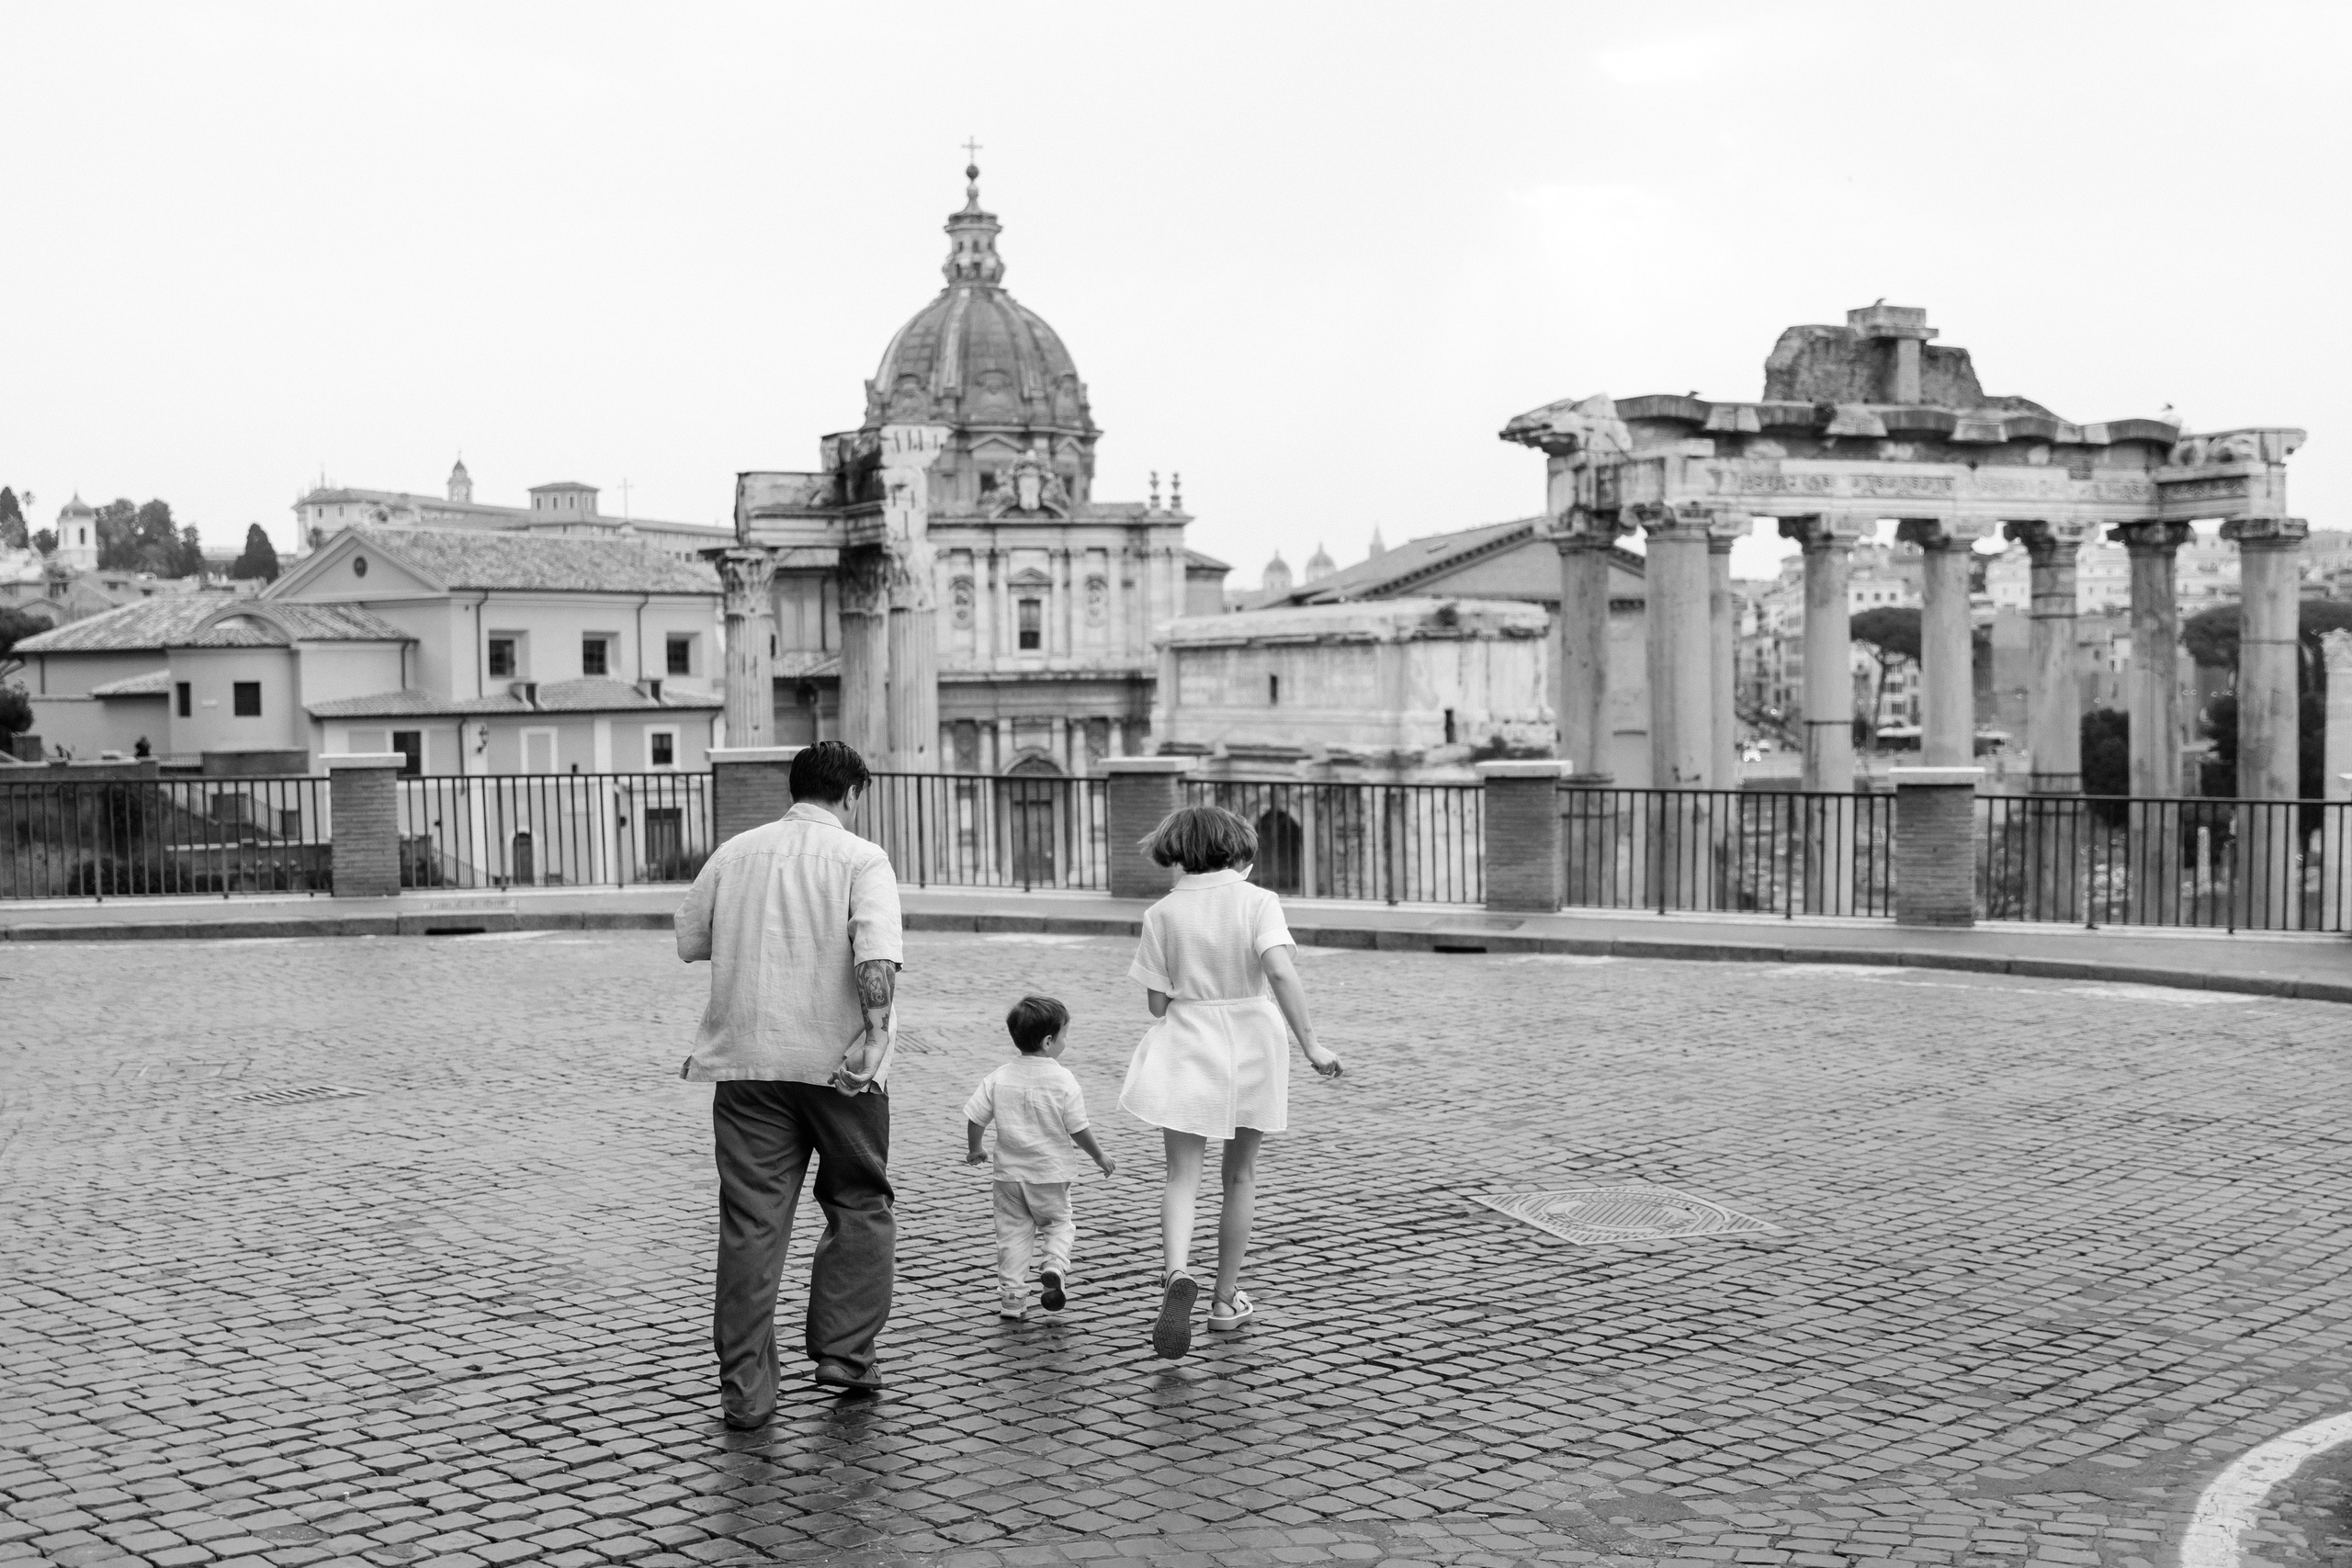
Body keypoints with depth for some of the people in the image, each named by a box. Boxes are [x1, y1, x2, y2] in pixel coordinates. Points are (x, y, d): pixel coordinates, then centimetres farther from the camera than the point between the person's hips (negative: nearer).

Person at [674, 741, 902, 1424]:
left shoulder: (734, 853, 9)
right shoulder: (861, 859, -3)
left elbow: (689, 942, 17)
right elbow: (878, 953, -19)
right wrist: (877, 1033, -18)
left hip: (745, 1062, 3)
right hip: (836, 1062, -3)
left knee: (750, 1224, 4)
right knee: (858, 1206, 16)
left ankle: (745, 1389, 4)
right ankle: (844, 1352, 15)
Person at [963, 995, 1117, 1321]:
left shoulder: (999, 1078, -3)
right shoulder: (1063, 1081, -12)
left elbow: (974, 1117, 0)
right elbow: (1077, 1129, -9)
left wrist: (974, 1149, 18)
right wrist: (1100, 1157, 7)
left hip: (1009, 1172, 3)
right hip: (1050, 1172, -2)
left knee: (1013, 1232, 11)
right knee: (1059, 1223, 16)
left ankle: (1012, 1297, 9)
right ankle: (1054, 1267, -10)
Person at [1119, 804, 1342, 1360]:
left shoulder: (1163, 913, -2)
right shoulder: (1258, 901, -6)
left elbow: (1158, 1002, -2)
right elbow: (1281, 971, -21)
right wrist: (1310, 1044, -20)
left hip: (1186, 1048, 0)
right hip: (1252, 1046, 0)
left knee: (1182, 1174, -1)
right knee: (1240, 1174, 16)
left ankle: (1178, 1274, -28)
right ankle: (1226, 1299, 23)